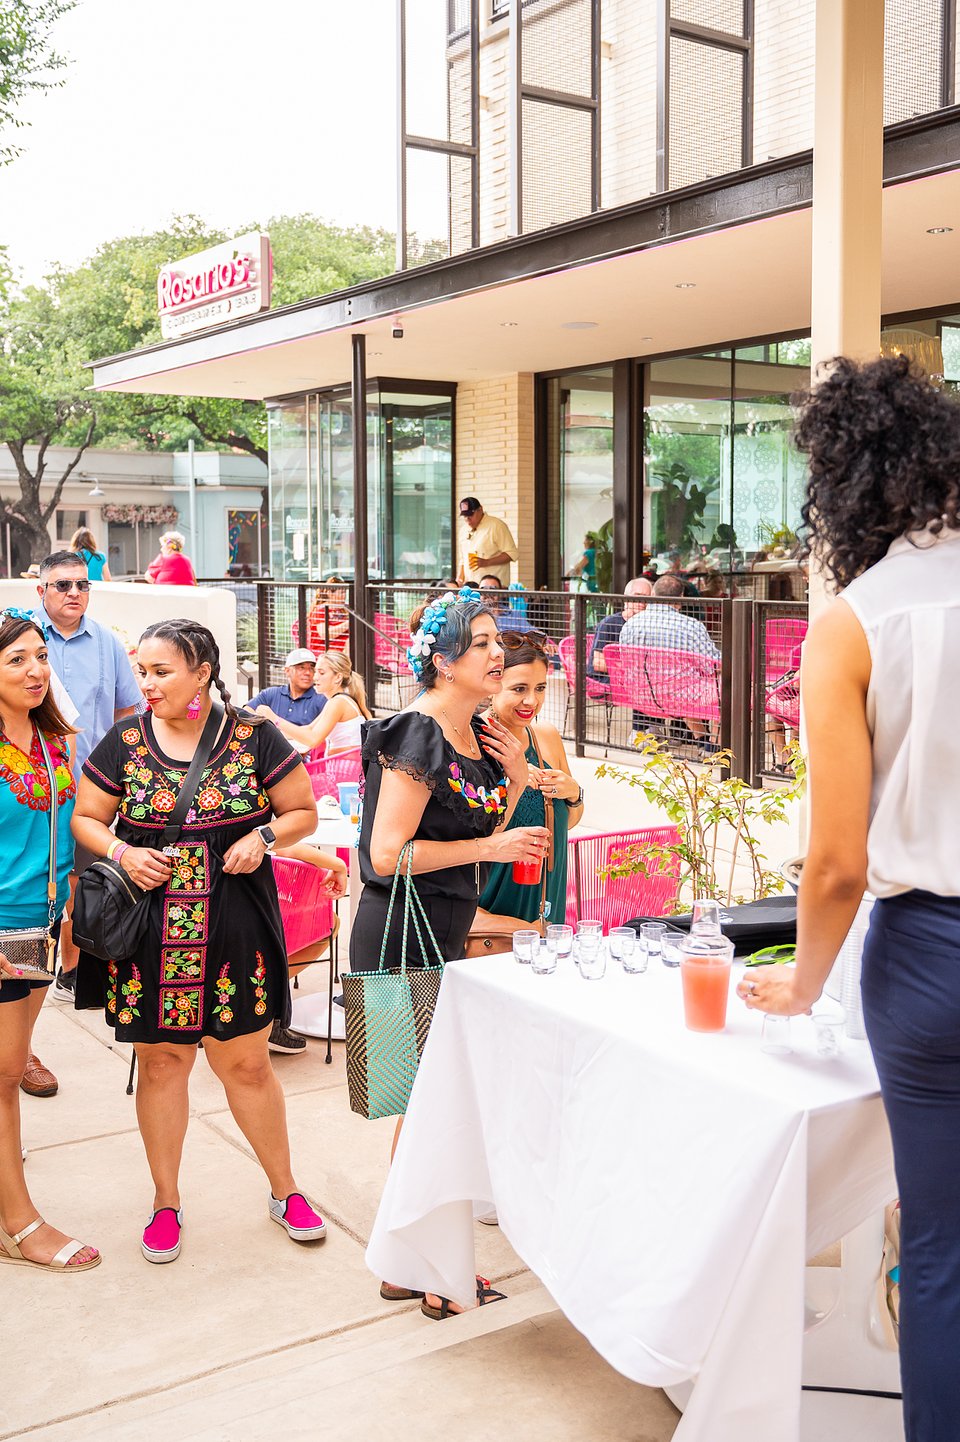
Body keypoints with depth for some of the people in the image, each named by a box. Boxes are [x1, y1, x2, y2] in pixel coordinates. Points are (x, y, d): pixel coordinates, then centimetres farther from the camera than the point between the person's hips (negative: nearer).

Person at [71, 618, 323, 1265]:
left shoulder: (254, 737, -3)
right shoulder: (125, 742, 1)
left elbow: (304, 811, 6)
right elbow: (85, 817, 10)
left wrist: (264, 835, -14)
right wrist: (121, 852, -10)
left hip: (236, 928, -1)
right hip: (149, 931, 2)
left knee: (246, 1063, 6)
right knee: (161, 1062, 11)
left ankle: (285, 1188, 28)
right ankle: (166, 1201, 30)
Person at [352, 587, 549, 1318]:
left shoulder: (479, 735, 10)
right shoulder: (418, 734, -17)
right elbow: (389, 852, -22)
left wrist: (515, 781, 2)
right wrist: (492, 847, -17)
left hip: (443, 934, 9)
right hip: (401, 935, -9)